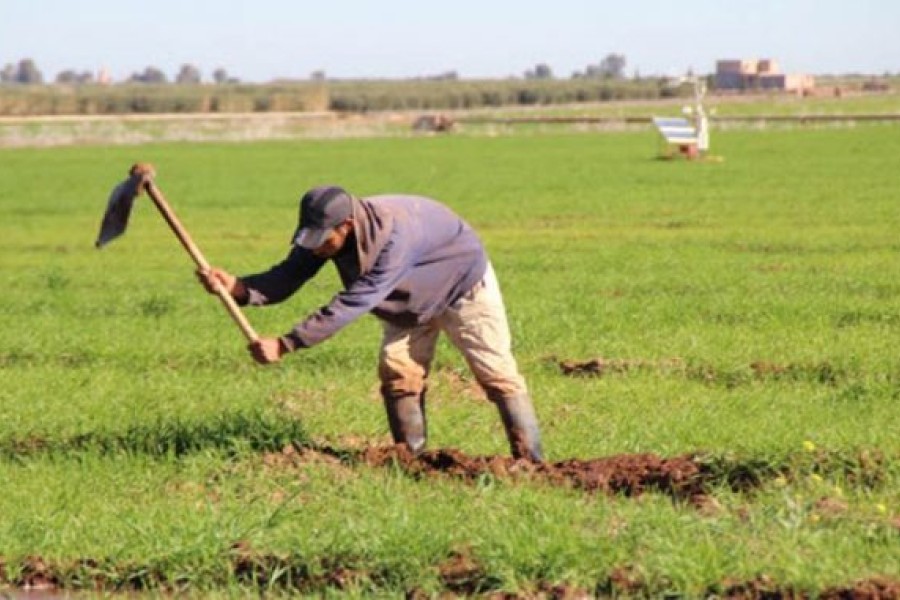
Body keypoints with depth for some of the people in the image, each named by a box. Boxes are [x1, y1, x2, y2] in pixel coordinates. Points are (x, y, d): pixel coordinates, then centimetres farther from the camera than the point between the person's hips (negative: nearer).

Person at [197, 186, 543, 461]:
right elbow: (287, 277, -25)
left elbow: (353, 304, -48)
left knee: (498, 376, -4)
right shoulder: (324, 231, -23)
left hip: (463, 286, -7)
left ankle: (530, 464, 2)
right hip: (411, 301, 7)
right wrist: (237, 288, -46)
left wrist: (285, 345, -51)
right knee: (398, 374, -2)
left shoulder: (394, 234, -45)